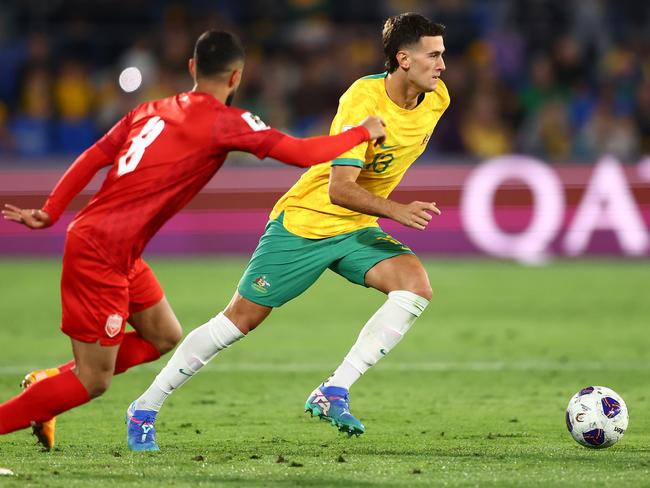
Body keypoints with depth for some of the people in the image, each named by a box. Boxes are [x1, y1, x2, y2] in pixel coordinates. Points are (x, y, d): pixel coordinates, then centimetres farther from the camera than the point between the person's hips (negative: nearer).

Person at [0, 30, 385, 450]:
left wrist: (51, 212, 8)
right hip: (99, 253, -9)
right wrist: (363, 133, 2)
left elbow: (92, 158, 9)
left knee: (165, 337, 18)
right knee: (93, 381, -3)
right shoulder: (226, 121, -10)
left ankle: (48, 384, 17)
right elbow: (304, 153, -12)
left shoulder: (152, 110, 13)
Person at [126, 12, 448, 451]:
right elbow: (339, 188, -31)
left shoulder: (437, 98, -5)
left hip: (356, 230, 6)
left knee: (417, 287, -20)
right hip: (305, 221, -6)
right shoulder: (363, 100, -26)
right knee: (241, 318, -2)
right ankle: (146, 408, 13)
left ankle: (334, 394, -18)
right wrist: (397, 210, -41)